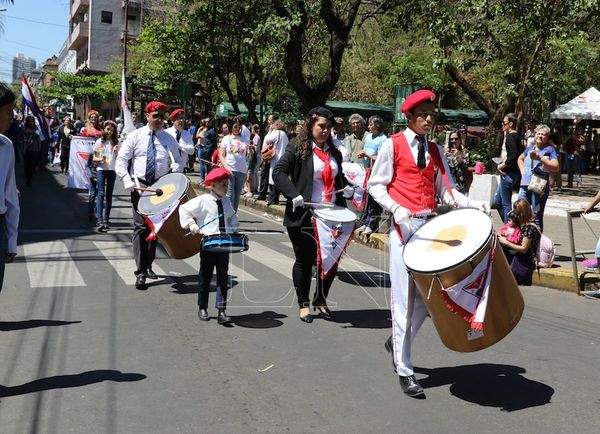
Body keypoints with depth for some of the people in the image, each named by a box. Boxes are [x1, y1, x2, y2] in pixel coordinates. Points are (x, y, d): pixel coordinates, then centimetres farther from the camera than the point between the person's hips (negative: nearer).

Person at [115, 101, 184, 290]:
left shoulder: (168, 139, 8)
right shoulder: (135, 136, 3)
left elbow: (178, 162, 10)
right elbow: (121, 161, 1)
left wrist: (175, 170, -15)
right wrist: (128, 182, -13)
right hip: (139, 185, -3)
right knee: (141, 227, -11)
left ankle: (148, 265, 25)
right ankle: (140, 272, -12)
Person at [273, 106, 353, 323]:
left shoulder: (334, 153, 15)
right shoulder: (297, 149, -3)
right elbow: (279, 172, -12)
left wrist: (346, 190, 8)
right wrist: (294, 195, -22)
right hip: (304, 216, -5)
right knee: (305, 260, 5)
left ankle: (321, 299, 26)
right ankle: (303, 304, 22)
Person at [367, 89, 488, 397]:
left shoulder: (435, 151, 15)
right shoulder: (393, 145, 1)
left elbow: (446, 190, 10)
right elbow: (375, 186, 1)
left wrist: (473, 204, -6)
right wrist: (396, 209, -15)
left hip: (431, 226, 5)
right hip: (404, 225, -5)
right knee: (404, 298, -3)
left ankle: (397, 342, 33)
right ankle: (404, 370, 7)